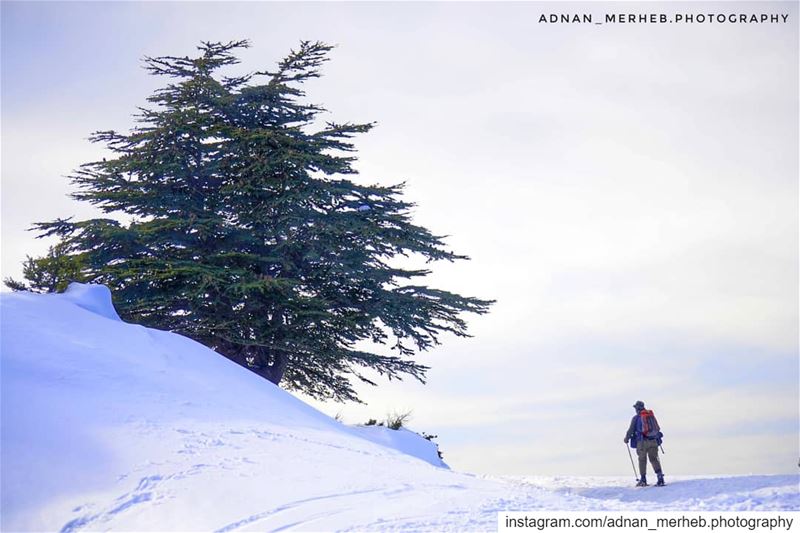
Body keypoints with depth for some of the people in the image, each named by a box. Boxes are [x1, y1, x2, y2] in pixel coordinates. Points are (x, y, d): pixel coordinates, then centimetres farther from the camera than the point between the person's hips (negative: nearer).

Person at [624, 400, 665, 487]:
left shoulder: (636, 417, -2)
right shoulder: (651, 415, 12)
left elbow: (631, 430, 0)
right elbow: (658, 428, 17)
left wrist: (626, 439, 16)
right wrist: (657, 437, 34)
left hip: (642, 441, -4)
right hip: (653, 441, 4)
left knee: (642, 460, 6)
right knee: (654, 459, 7)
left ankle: (643, 480, 7)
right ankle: (660, 475, -11)